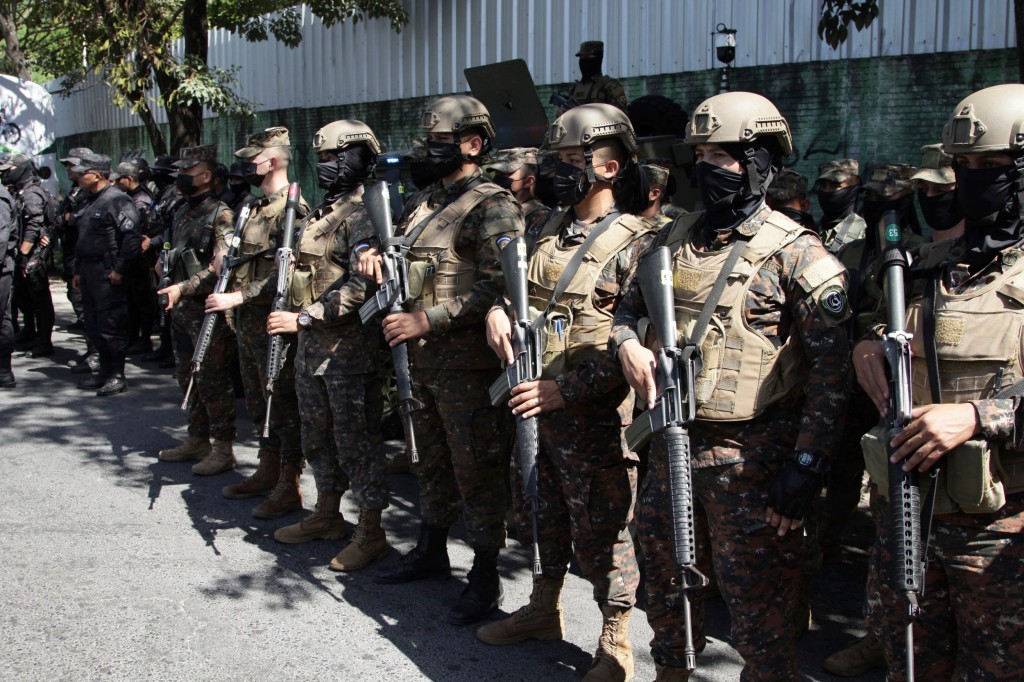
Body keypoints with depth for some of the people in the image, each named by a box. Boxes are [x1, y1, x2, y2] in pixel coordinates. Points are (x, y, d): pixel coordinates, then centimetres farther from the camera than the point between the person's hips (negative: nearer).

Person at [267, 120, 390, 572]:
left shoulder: (363, 214, -14)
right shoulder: (320, 214, 15)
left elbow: (362, 287, -23)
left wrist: (305, 317, -21)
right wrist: (293, 317, 12)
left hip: (350, 350, -10)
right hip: (312, 347, 10)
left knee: (356, 440, -2)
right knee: (318, 437, 19)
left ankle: (370, 533, 9)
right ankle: (327, 516, 34)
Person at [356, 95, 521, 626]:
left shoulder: (492, 206, -12)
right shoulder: (421, 202, 14)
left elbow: (497, 287, -21)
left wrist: (426, 319, -22)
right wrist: (373, 257, 3)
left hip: (467, 363, -8)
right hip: (419, 359, 9)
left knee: (476, 469, 0)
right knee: (429, 462, 20)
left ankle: (486, 575, 12)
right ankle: (431, 551, 36)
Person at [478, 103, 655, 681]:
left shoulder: (635, 243, -11)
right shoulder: (549, 233, 10)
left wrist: (566, 388, -23)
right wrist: (498, 311, -2)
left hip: (594, 416, -7)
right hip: (535, 405, 7)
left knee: (601, 534, 3)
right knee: (543, 518, 21)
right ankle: (544, 612, 40)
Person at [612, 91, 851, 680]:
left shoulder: (797, 254, -12)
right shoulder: (676, 239, 7)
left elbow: (831, 370, -14)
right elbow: (631, 306, 21)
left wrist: (808, 466, -17)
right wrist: (628, 343, -3)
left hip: (748, 455, -6)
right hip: (670, 439, 7)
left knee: (757, 594, 4)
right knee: (663, 567, 21)